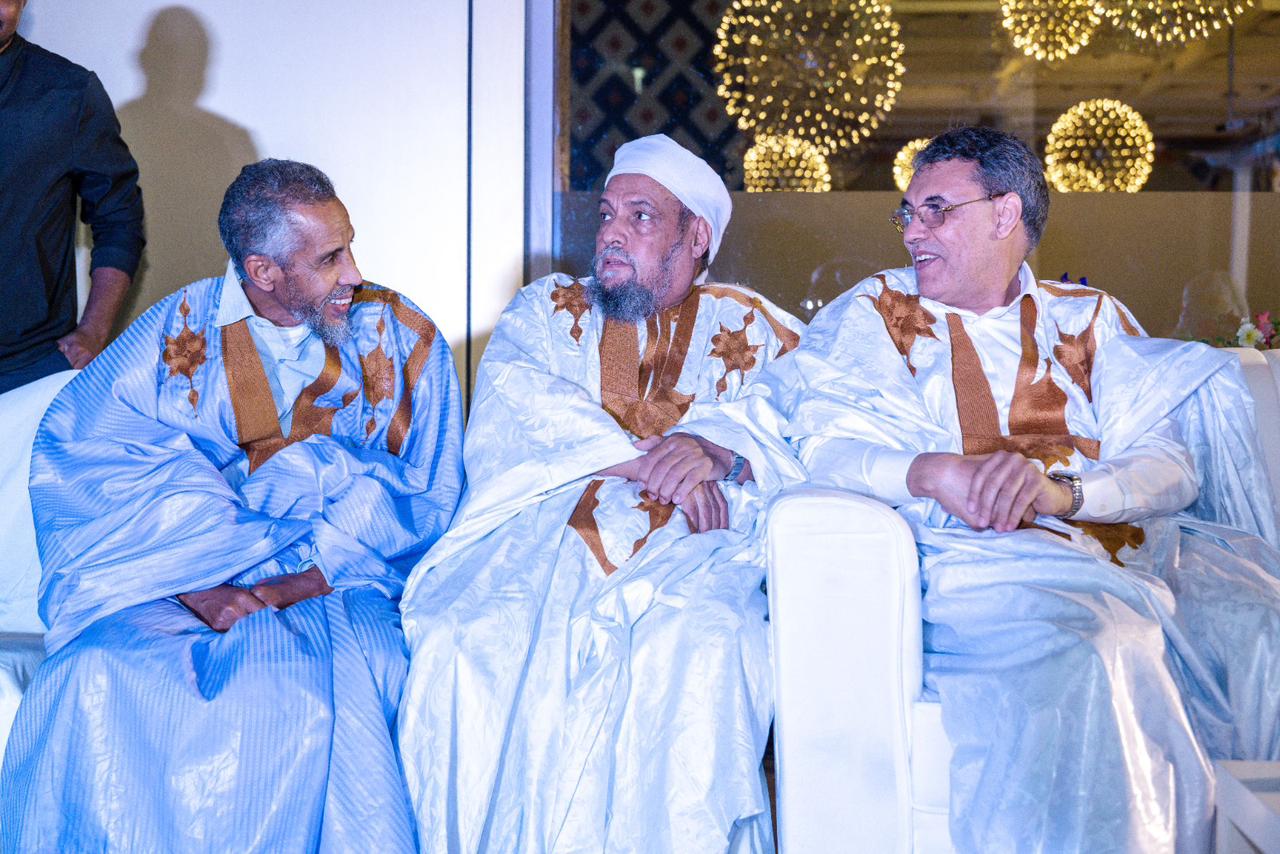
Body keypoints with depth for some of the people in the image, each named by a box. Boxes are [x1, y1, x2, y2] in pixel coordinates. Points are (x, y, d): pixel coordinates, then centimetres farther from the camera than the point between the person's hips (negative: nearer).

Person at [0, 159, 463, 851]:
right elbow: (75, 451, -5)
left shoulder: (404, 340, 6)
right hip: (182, 588, 1)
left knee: (333, 699, -32)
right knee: (96, 689, -27)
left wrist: (291, 587, -14)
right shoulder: (181, 330, 6)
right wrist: (197, 584, -19)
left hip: (336, 589, -1)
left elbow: (426, 504, -1)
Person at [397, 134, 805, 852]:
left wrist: (721, 451, -20)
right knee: (463, 645, -28)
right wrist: (643, 458, -10)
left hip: (684, 557, -1)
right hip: (538, 544, 1)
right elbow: (516, 397, 1)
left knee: (700, 652, -33)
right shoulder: (547, 309, 22)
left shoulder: (754, 329, 17)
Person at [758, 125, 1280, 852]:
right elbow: (823, 447, 0)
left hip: (1128, 552, 3)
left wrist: (1057, 488, -18)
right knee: (1089, 655, -34)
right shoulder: (874, 313, 15)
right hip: (973, 559, -3)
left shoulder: (1091, 317, 18)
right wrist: (935, 472, -20)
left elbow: (1171, 465, 4)